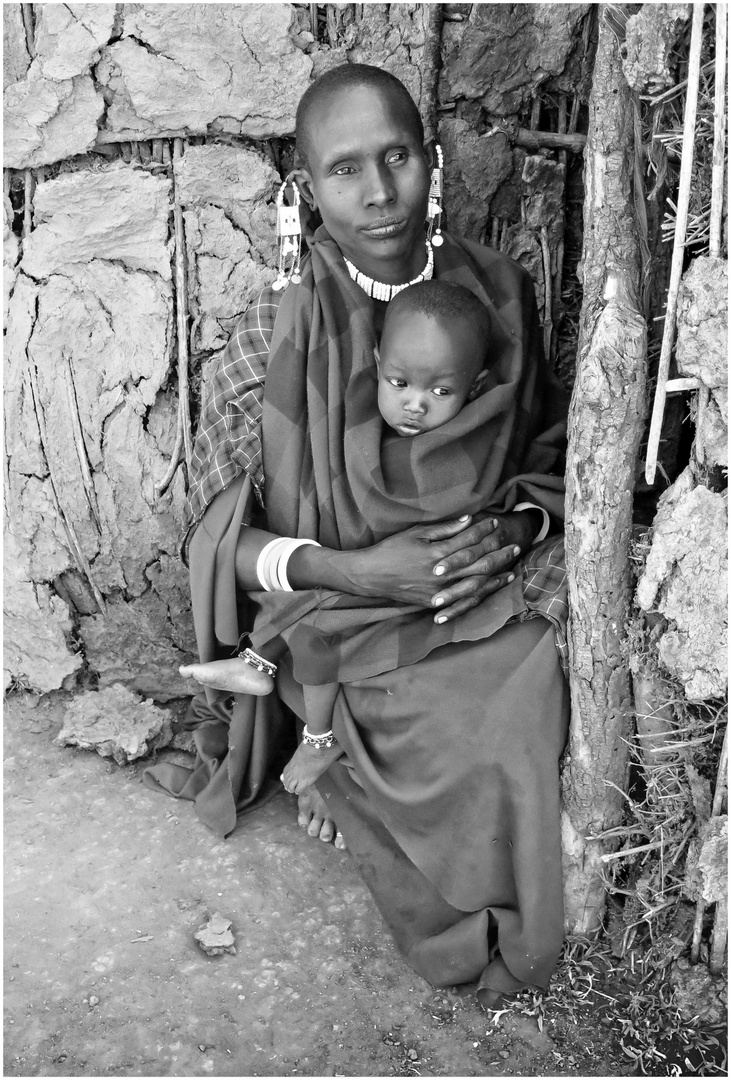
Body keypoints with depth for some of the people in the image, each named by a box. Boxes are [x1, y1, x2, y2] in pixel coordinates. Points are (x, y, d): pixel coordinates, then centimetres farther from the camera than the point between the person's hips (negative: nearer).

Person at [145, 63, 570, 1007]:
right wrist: (354, 569, -21)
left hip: (493, 589, 4)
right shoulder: (274, 335, -11)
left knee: (558, 698, -19)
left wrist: (519, 522, -10)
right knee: (485, 761, -22)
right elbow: (219, 529, -8)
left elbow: (548, 446, 11)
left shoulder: (499, 291, -1)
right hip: (342, 617, -4)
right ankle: (472, 938, 10)